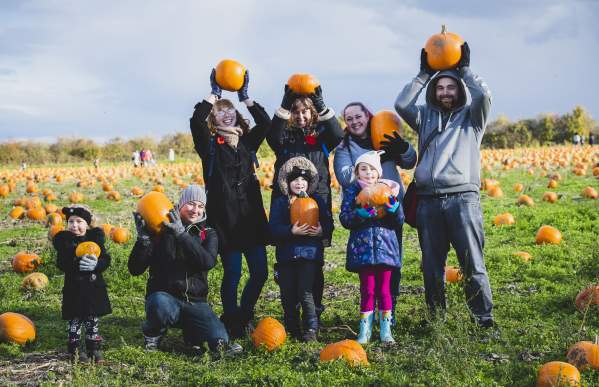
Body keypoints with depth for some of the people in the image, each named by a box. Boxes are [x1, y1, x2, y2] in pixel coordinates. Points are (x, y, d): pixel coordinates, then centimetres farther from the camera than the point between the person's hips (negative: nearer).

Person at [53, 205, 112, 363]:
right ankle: (74, 349, 15)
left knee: (93, 319, 9)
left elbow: (106, 259, -5)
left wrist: (96, 264, -27)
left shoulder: (96, 236, 2)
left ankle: (94, 348, 20)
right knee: (75, 319, 3)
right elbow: (62, 263, -15)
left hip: (94, 286, 2)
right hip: (74, 287, -2)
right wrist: (78, 264, -32)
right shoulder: (64, 239, -3)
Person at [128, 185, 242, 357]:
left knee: (220, 338, -22)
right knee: (161, 304, -38)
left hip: (195, 302, 2)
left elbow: (208, 262, -18)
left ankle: (191, 334, 11)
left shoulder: (208, 234, 6)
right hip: (164, 297, -1)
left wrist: (182, 234, -25)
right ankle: (153, 333, -4)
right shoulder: (160, 230, 0)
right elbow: (135, 270, -5)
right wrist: (143, 239, -21)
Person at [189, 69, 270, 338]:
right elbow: (196, 121, -15)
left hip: (251, 217, 4)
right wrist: (213, 94, -7)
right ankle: (231, 322, 16)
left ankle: (244, 316, 24)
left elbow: (265, 123, 1)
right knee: (232, 272, -1)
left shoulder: (247, 141, 14)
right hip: (224, 218, -4)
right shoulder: (209, 144, 2)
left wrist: (245, 96, 1)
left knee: (260, 271, 4)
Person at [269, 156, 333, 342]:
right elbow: (274, 228, -7)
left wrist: (322, 230, -16)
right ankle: (292, 330, 22)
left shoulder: (316, 201, 7)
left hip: (310, 254, -1)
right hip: (287, 255, 2)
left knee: (305, 292, -10)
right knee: (288, 295, 7)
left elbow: (328, 222, 5)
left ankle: (311, 330, -1)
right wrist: (292, 231, -23)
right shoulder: (280, 203, 4)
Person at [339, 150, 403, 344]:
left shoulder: (387, 188, 7)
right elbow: (344, 219, -5)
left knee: (384, 289, 5)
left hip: (385, 246, 1)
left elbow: (399, 221, 5)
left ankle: (386, 330, 15)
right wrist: (361, 213, -21)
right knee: (367, 289, 2)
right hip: (362, 248, -1)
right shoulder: (352, 191, 3)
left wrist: (393, 206, -15)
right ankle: (365, 331, 11)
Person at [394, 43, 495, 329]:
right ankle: (436, 318, 18)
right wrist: (424, 74, 4)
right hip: (428, 200, 3)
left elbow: (484, 95, -7)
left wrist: (464, 70, 3)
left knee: (473, 264, -6)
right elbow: (401, 104, 3)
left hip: (462, 198, -3)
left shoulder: (471, 117, 12)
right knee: (432, 266, 8)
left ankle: (484, 317, 0)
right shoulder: (426, 117, 19)